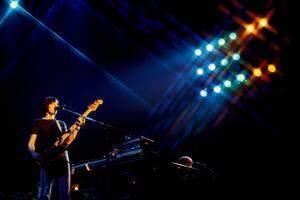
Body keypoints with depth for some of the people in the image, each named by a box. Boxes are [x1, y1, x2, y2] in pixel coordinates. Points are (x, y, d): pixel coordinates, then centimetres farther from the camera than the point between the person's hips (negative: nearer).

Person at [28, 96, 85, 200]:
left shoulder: (61, 123, 24)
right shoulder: (38, 122, 11)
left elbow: (67, 141, 9)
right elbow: (30, 143, 2)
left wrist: (77, 127, -1)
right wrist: (35, 154, -20)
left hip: (63, 160, 4)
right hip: (47, 162, -4)